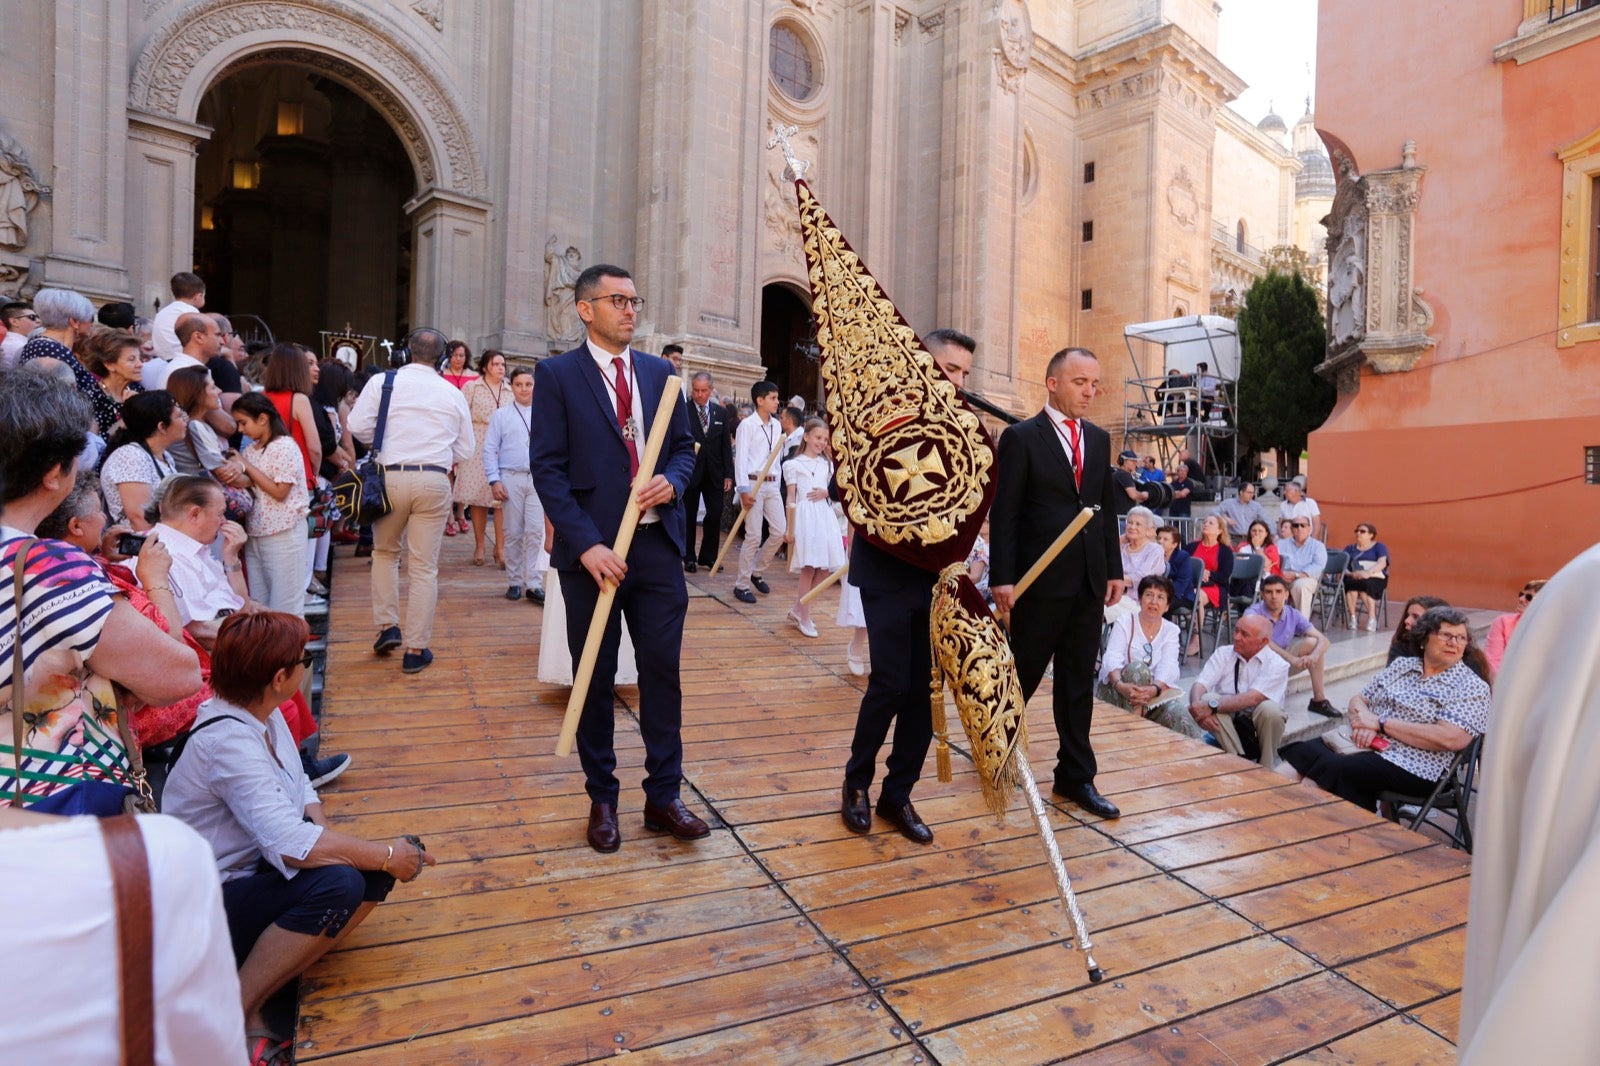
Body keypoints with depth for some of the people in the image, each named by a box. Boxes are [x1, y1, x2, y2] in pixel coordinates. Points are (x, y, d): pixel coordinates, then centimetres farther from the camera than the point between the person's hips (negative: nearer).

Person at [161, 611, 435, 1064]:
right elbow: (291, 844, -36)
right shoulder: (228, 742, -29)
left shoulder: (262, 714, -2)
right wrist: (387, 855, -27)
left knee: (374, 872, -9)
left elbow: (300, 787, 4)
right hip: (208, 904, -8)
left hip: (255, 870, 8)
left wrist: (321, 833, -15)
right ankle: (235, 1012, -12)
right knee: (337, 884, -30)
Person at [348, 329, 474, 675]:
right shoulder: (453, 393, 7)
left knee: (384, 552, 24)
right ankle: (416, 649, 9)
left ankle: (387, 625, 18)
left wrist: (383, 442, 16)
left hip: (391, 477, 0)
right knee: (424, 566, 4)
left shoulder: (382, 381, 2)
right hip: (434, 481, 0)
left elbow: (358, 426, -3)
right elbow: (465, 450, 8)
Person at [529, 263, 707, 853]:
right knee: (595, 679, 10)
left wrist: (671, 480, -9)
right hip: (593, 550, -3)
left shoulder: (659, 372, 11)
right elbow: (548, 468, -8)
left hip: (658, 545, 3)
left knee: (663, 671, 7)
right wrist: (588, 545, -17)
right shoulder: (556, 375, -1)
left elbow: (683, 446, 14)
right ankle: (602, 799, 27)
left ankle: (664, 796, 22)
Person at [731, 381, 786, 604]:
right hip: (753, 484, -6)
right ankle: (741, 585, 9)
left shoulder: (776, 426, 11)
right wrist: (744, 490, -16)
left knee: (780, 532, 4)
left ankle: (757, 571, 25)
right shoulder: (747, 425, -7)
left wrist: (776, 484, 10)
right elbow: (740, 459, -11)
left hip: (772, 484, 7)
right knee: (754, 536, -4)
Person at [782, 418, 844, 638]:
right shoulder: (794, 465, 4)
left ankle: (797, 609, 17)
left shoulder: (827, 464, 17)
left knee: (824, 569, 1)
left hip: (824, 515, 5)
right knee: (808, 568, -8)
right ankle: (804, 619, 4)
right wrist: (789, 529, -4)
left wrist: (826, 493, -3)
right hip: (805, 516, -5)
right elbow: (791, 498, 1)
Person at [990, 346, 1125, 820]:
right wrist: (1002, 578, -15)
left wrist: (1114, 569, 10)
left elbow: (1107, 508, 14)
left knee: (1079, 682, 12)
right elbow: (1003, 513, -10)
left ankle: (1076, 776, 24)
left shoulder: (1099, 439, 12)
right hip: (1041, 580, -5)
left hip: (1090, 580, 6)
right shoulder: (1021, 437, -7)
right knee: (1023, 674, 7)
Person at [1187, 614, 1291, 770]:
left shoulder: (1276, 664, -11)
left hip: (1258, 724, -2)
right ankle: (1239, 760, -21)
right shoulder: (1223, 653, -2)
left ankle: (1266, 769, -11)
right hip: (1226, 725, 2)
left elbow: (1253, 698, -27)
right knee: (1208, 697, -26)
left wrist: (1212, 706, -38)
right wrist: (1198, 708, -36)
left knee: (1270, 709, -32)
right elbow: (1199, 685, -14)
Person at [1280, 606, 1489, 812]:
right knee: (1298, 751, -25)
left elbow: (1450, 739, -14)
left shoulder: (1472, 687, 1)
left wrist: (1381, 723, -11)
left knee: (1331, 768, -34)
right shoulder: (1401, 665, 18)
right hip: (1361, 746, 5)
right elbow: (1358, 700, 18)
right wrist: (1363, 724, -7)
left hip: (1411, 766, -5)